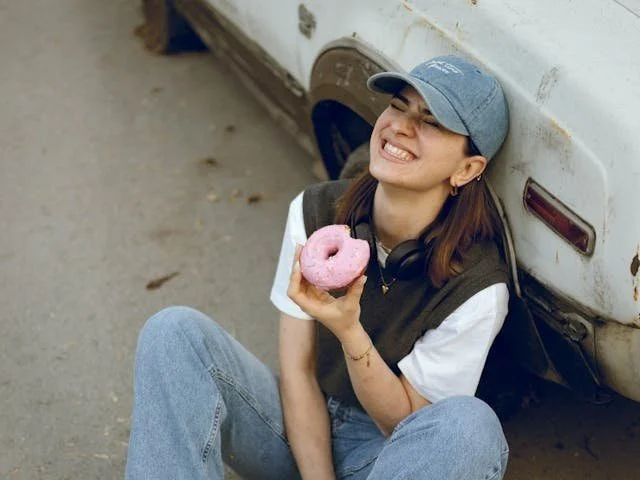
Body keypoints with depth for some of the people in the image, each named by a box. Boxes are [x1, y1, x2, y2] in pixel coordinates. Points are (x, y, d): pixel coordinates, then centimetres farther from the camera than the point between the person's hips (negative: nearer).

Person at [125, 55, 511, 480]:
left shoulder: (478, 287, -21)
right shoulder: (315, 213, -11)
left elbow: (407, 421, -14)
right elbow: (297, 371, -9)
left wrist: (348, 331, -32)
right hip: (300, 426, 3)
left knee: (471, 426, -37)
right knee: (175, 330, -20)